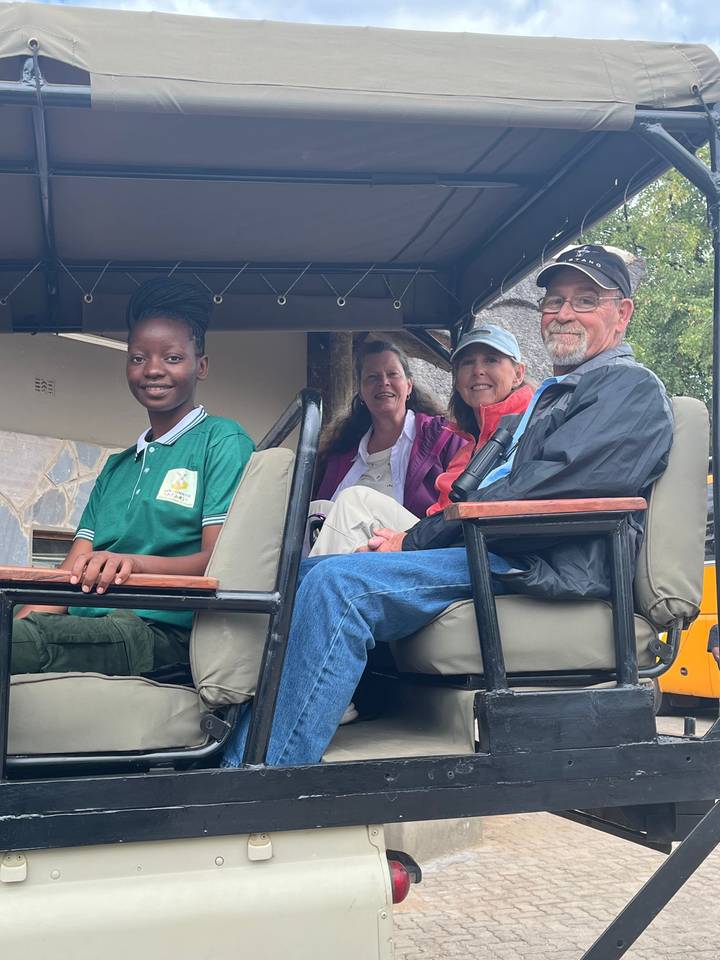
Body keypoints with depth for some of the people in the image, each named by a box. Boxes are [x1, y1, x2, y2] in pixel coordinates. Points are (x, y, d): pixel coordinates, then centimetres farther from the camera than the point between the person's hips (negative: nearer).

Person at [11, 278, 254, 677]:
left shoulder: (222, 441, 5)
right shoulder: (117, 467, 26)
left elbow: (219, 561, -8)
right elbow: (72, 571, 15)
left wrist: (136, 562, -27)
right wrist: (18, 619, -5)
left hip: (158, 633, -6)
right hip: (90, 625, 6)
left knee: (25, 640, -35)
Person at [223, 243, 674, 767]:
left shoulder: (632, 388, 1)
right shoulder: (552, 394, 31)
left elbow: (540, 491, -14)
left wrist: (415, 539, -12)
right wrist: (409, 539, 3)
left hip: (543, 567, -10)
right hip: (494, 553, 10)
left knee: (337, 584, -27)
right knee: (307, 572, 1)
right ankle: (236, 757, -6)